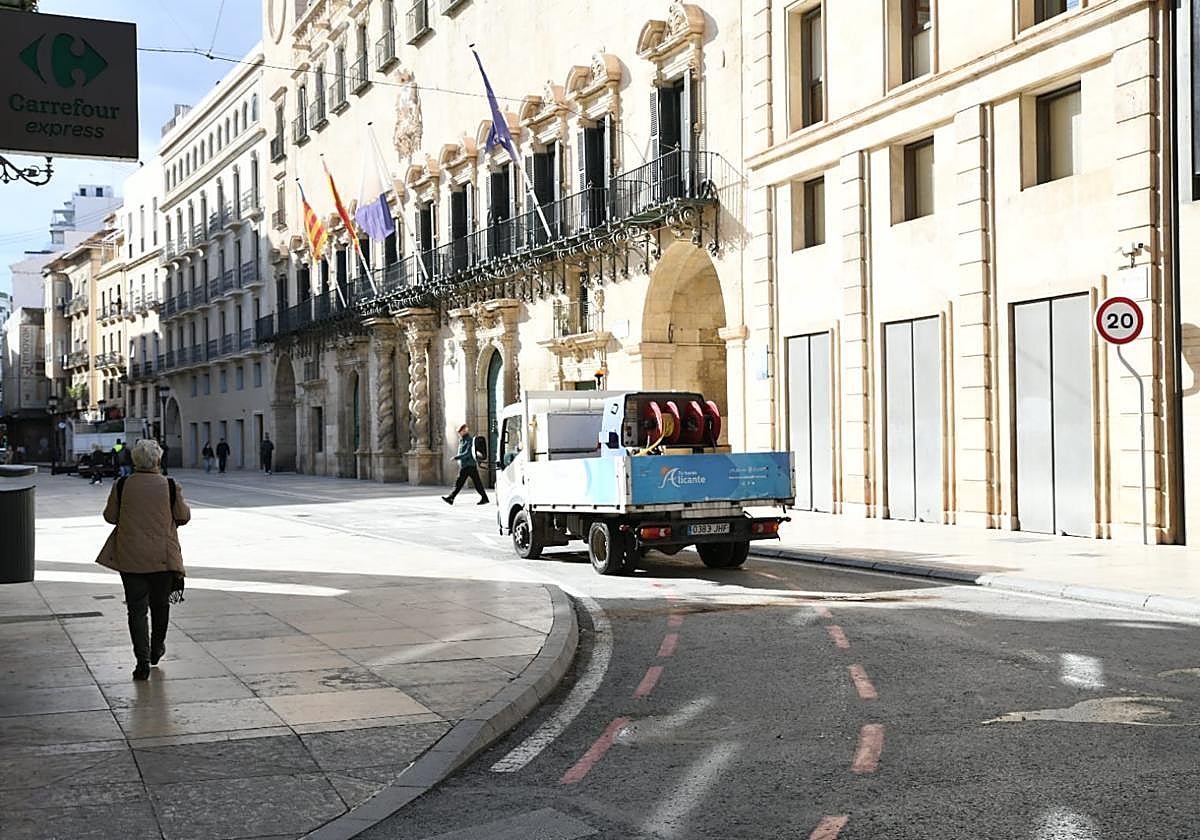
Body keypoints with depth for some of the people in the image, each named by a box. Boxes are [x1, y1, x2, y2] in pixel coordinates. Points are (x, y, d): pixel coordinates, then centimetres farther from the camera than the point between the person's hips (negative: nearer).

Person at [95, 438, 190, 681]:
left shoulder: (121, 486, -5)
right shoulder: (170, 486, -7)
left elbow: (110, 516, 4)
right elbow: (183, 517, 1)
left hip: (130, 557, 0)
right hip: (163, 558, 0)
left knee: (137, 609, 3)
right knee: (160, 604, 19)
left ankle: (143, 660, -4)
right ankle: (156, 649, 34)